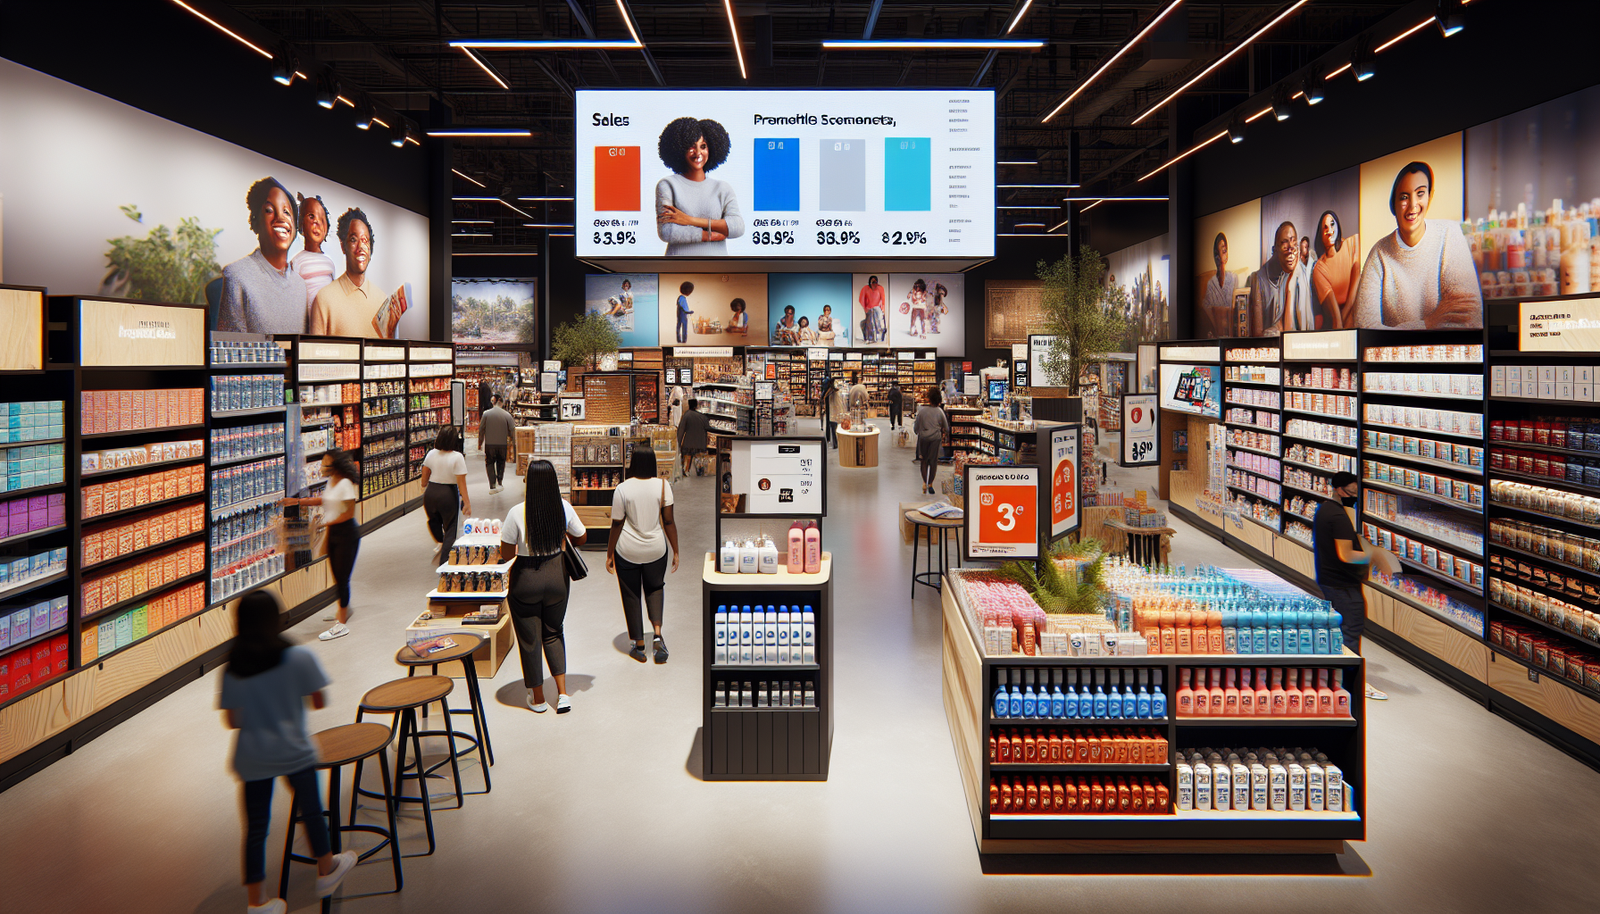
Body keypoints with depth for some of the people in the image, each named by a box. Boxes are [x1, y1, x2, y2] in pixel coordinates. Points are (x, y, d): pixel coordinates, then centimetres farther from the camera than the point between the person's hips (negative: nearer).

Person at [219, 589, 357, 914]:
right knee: (311, 812, 17)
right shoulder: (300, 657, -12)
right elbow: (319, 701, -3)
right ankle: (326, 871, 35)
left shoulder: (231, 670, -5)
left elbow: (233, 721, -2)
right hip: (294, 751, -2)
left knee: (256, 828, 9)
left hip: (251, 759, 2)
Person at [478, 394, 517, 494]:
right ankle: (499, 482, 18)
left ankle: (492, 486, -2)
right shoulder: (507, 415, -5)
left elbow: (481, 430, -2)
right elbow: (512, 430, -2)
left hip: (489, 444, -1)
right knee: (501, 463, 19)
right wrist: (511, 441, 16)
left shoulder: (486, 414, -5)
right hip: (502, 444, 1)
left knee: (490, 463, 7)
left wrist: (480, 443, 9)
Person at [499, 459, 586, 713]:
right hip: (557, 575, 3)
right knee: (554, 633, 22)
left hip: (526, 580, -3)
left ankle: (537, 699, 27)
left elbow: (506, 555, -12)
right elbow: (580, 538, 6)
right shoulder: (563, 507, -10)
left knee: (529, 638, 14)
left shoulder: (517, 513, -20)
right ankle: (562, 693, 14)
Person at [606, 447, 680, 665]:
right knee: (655, 588, 24)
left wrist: (609, 554, 4)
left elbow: (617, 525, -7)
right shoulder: (662, 486, -8)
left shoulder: (622, 489, -11)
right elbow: (669, 522, -6)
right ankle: (658, 633, 4)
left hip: (627, 551, -2)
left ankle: (639, 646, 19)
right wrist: (675, 552, 2)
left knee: (631, 596, 13)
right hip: (656, 550, 2)